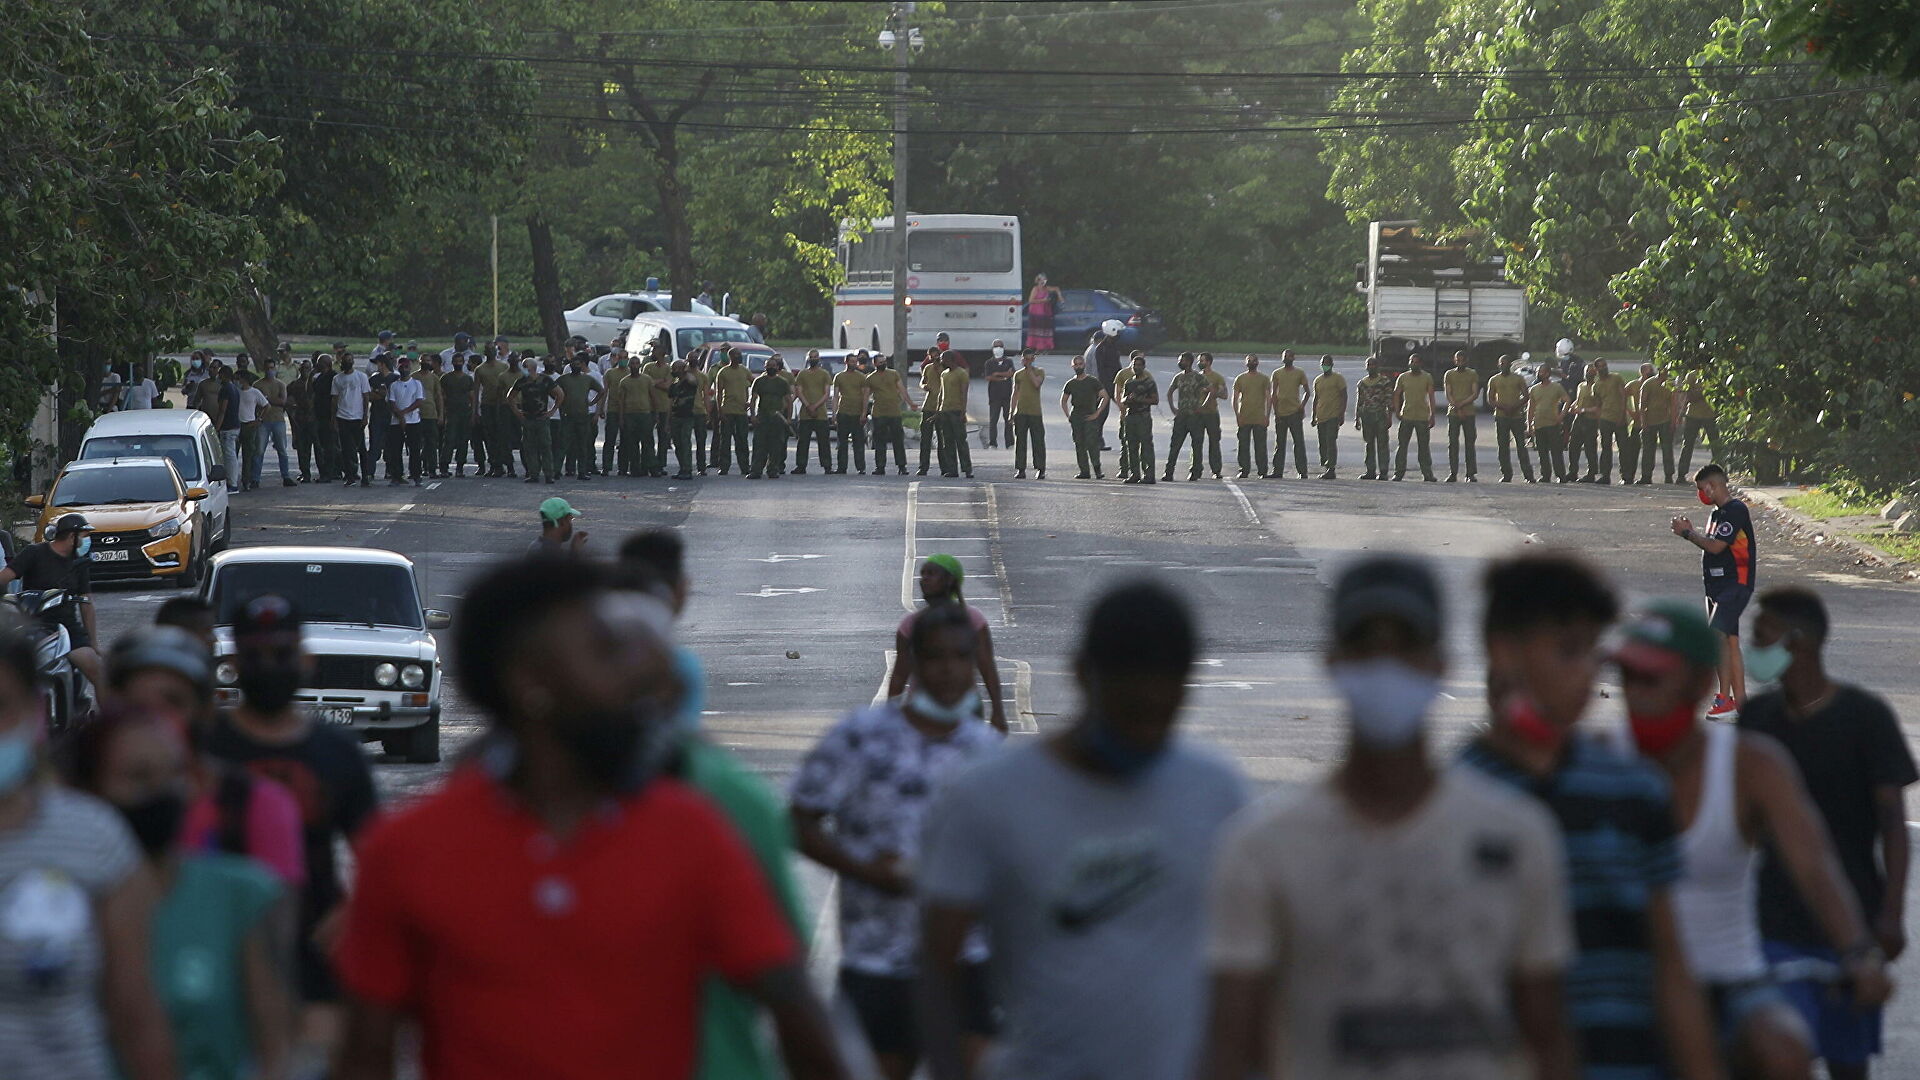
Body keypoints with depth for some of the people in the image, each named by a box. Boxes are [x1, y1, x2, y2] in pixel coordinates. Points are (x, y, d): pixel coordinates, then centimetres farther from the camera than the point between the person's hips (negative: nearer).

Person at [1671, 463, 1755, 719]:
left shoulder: (1735, 511, -14)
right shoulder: (1717, 513, 17)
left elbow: (1716, 546, -20)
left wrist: (1687, 534, -8)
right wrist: (1692, 533, 8)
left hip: (1735, 585, -10)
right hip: (1717, 585, 10)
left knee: (1718, 636, -20)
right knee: (1730, 640, 10)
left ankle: (1725, 700, -21)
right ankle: (1740, 701, 14)